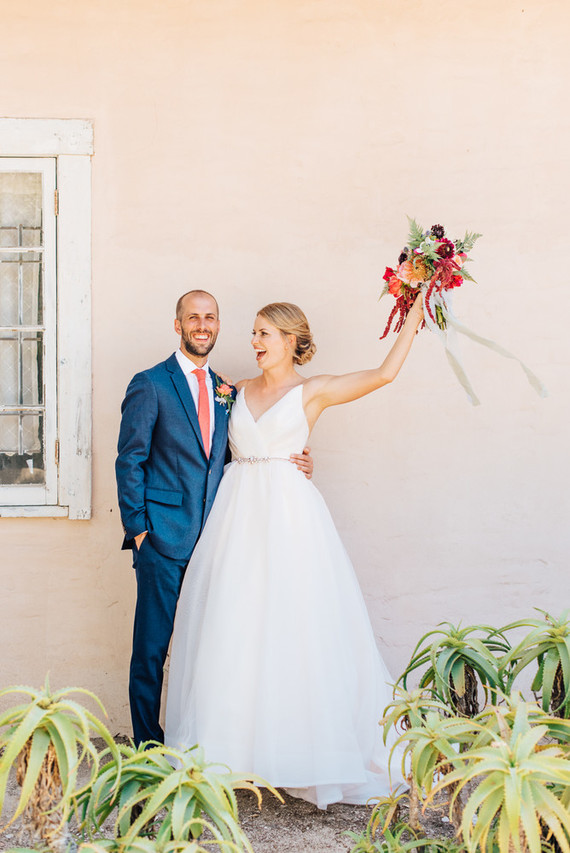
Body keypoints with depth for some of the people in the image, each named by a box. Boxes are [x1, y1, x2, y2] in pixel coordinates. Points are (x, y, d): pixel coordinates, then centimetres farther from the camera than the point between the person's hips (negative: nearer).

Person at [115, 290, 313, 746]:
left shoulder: (226, 391, 14)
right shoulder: (150, 384, -2)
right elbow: (130, 462, -3)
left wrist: (292, 465, 3)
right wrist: (137, 529, -9)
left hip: (212, 538, 5)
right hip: (164, 538, -5)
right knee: (151, 648, 1)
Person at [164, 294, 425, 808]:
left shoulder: (312, 391, 3)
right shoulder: (242, 391, 15)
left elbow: (384, 374, -2)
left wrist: (414, 315, 2)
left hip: (289, 515, -4)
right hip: (238, 513, 4)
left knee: (292, 627, -5)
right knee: (231, 627, 1)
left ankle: (305, 754, 5)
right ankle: (234, 751, 8)